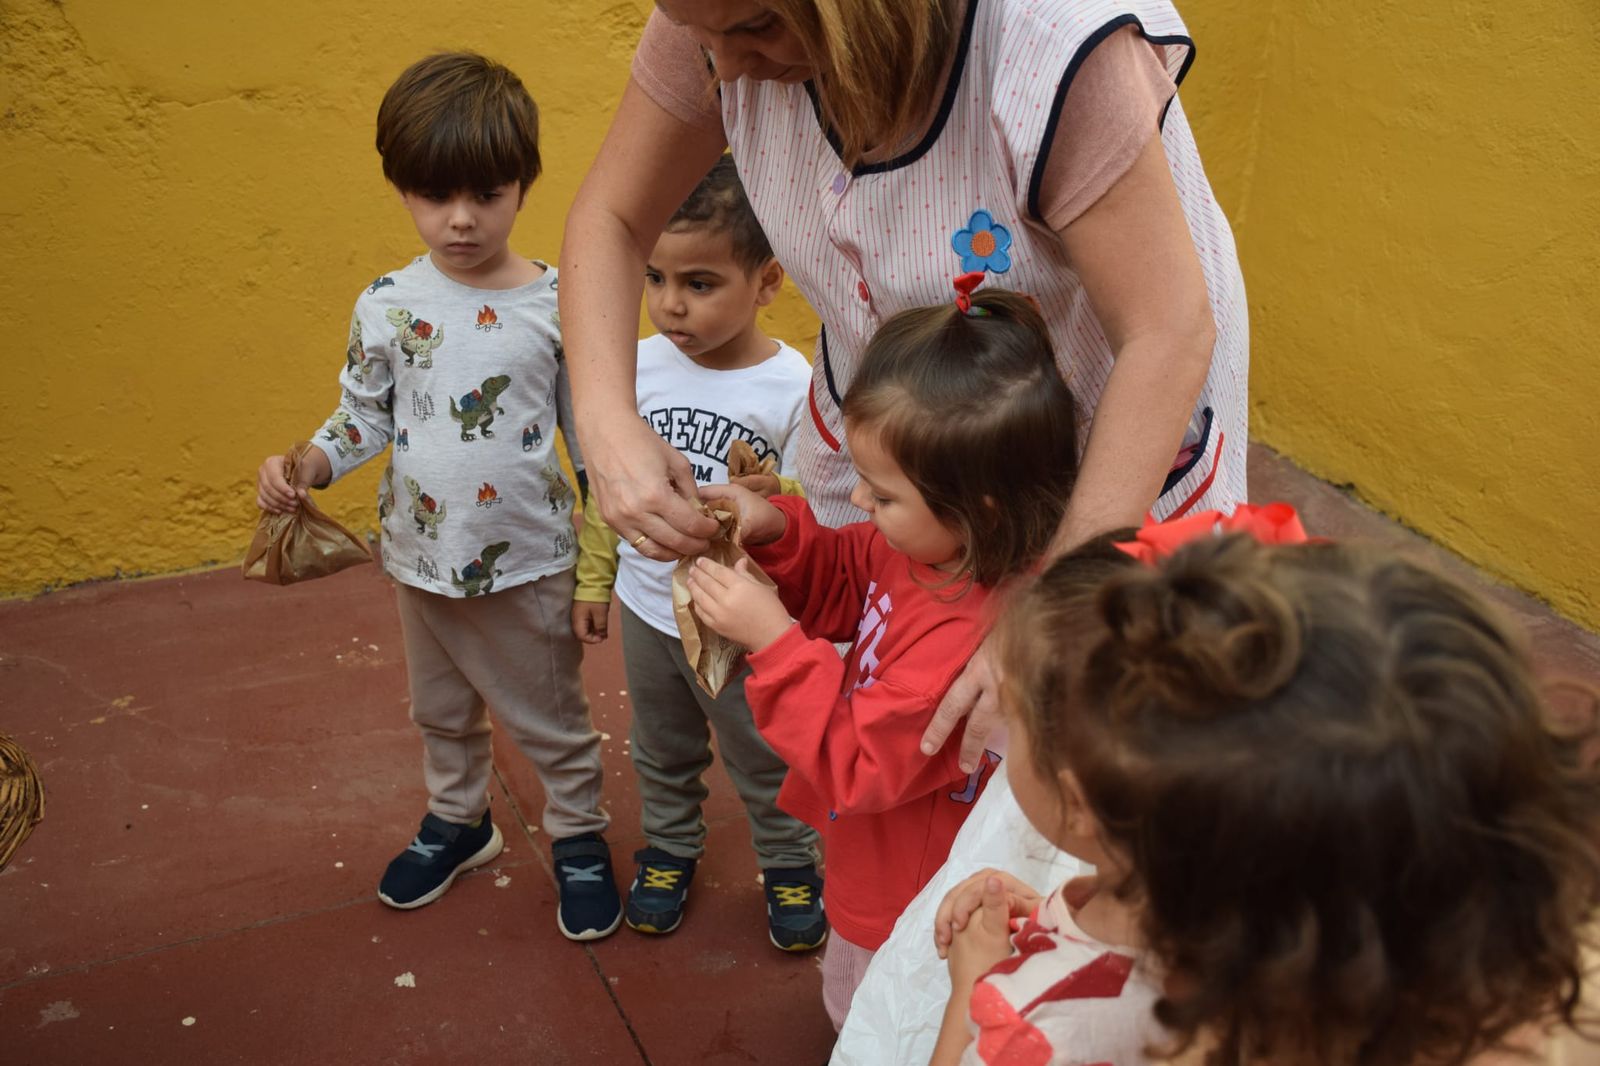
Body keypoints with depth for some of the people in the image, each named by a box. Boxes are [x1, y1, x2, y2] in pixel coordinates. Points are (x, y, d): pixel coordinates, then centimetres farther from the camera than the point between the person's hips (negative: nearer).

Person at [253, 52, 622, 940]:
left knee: (549, 715, 15)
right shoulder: (386, 307, -9)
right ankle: (457, 820, 49)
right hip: (421, 558, 3)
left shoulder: (559, 307, -14)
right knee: (441, 711, 24)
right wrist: (306, 468, -17)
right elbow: (365, 416, 2)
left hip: (528, 562, -3)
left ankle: (578, 836, 37)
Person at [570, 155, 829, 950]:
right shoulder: (641, 364, -8)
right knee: (662, 749, 26)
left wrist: (774, 497, -38)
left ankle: (790, 865, 43)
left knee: (765, 760, 18)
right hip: (647, 606, 4)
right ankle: (670, 847, 52)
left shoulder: (792, 386, -22)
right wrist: (593, 580, 8)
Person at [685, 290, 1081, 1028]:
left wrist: (772, 638, -36)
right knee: (850, 1004, 36)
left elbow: (853, 766, -32)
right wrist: (775, 532, -17)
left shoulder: (969, 641, -42)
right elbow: (842, 584, 3)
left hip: (909, 918, -8)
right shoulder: (926, 541, -16)